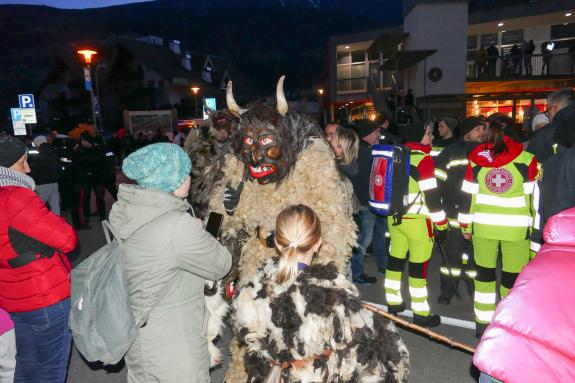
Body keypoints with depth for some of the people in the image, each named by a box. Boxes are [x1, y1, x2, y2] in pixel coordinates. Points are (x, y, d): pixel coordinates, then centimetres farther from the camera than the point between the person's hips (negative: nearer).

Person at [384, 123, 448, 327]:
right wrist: (442, 224, -9)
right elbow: (432, 196, -17)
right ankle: (421, 314, 12)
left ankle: (393, 303, 28)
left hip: (394, 217, 7)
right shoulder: (423, 159, -15)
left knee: (395, 260, 15)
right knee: (419, 266, 2)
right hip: (416, 221, -7)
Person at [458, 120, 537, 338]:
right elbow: (535, 197, -1)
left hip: (483, 226, 2)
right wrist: (535, 230, 9)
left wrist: (466, 225, 12)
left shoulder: (476, 159, 0)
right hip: (516, 228, -2)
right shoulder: (527, 160, -6)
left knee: (484, 274, 15)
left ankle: (483, 324, 23)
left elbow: (468, 195, 3)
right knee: (512, 278, 9)